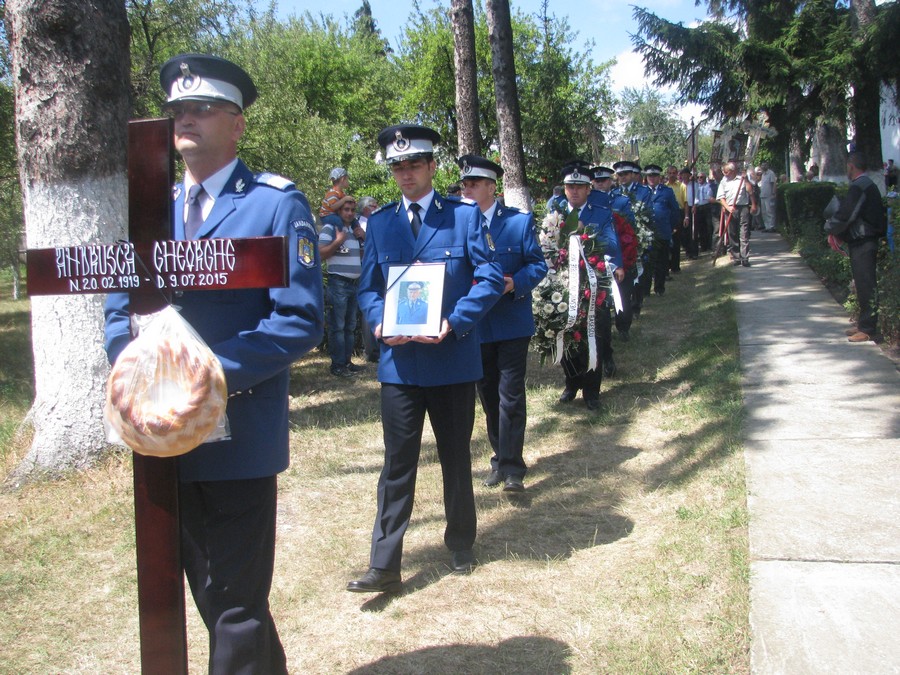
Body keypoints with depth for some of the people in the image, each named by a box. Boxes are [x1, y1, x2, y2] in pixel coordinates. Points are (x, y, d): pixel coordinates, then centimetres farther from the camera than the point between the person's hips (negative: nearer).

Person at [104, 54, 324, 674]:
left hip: (238, 434, -6)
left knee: (235, 604, 3)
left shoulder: (276, 204, -7)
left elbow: (300, 320, -15)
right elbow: (121, 308, 12)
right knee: (209, 592, 19)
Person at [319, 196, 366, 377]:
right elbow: (320, 254, -13)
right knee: (337, 326, -7)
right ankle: (337, 365, -5)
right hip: (338, 284, -8)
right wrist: (338, 241, -19)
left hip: (355, 284, 8)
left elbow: (364, 254, 23)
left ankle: (347, 361, 19)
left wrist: (365, 238, 7)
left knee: (350, 326, 12)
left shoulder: (356, 229, 16)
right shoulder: (330, 228, -6)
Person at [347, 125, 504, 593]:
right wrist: (380, 323, -12)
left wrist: (453, 322, -18)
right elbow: (368, 287, 9)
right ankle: (384, 566, 8)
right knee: (397, 463, 3)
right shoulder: (380, 222, 8)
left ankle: (460, 546, 31)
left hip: (452, 357, -1)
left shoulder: (464, 215, -1)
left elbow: (491, 277, -6)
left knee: (456, 458, 13)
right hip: (399, 360, 2)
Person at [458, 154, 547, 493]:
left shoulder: (520, 221, -4)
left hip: (512, 323, -3)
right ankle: (499, 459, 28)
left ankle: (512, 467, 2)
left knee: (510, 396, -5)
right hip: (476, 325, 4)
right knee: (488, 396, 13)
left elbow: (538, 264, -3)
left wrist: (515, 283, -22)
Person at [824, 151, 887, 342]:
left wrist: (830, 228, -3)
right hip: (864, 242, 10)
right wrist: (836, 231, 10)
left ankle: (868, 329, -2)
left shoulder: (858, 187, -17)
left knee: (866, 286, -6)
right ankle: (864, 324, 23)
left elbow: (844, 216, -21)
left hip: (862, 244, -10)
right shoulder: (868, 185, 16)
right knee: (864, 285, 15)